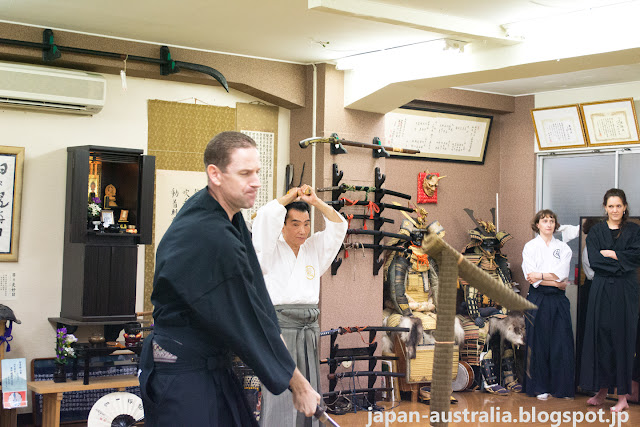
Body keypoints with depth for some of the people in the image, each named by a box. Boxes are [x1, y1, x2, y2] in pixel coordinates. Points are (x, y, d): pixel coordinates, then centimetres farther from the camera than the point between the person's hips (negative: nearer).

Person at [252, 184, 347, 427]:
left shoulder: (314, 250, 15)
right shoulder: (270, 250, 1)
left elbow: (338, 227, 9)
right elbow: (266, 218, -15)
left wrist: (315, 201, -1)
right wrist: (291, 196, -4)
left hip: (308, 329, 5)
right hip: (278, 326, -5)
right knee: (280, 396, -8)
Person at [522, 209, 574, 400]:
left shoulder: (563, 248, 10)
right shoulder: (530, 247, 4)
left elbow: (561, 274, -5)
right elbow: (531, 276, -7)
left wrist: (540, 275, -13)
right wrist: (556, 283, -7)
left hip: (558, 300, 2)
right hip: (538, 299, -2)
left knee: (561, 343, -1)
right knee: (538, 342, -1)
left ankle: (561, 386, 8)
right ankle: (540, 387, 8)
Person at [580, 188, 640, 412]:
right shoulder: (595, 231, 8)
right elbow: (594, 260, -5)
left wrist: (610, 254, -10)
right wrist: (621, 263, -11)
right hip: (601, 290, 2)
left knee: (622, 338, -2)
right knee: (600, 336, 3)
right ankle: (602, 391, 14)